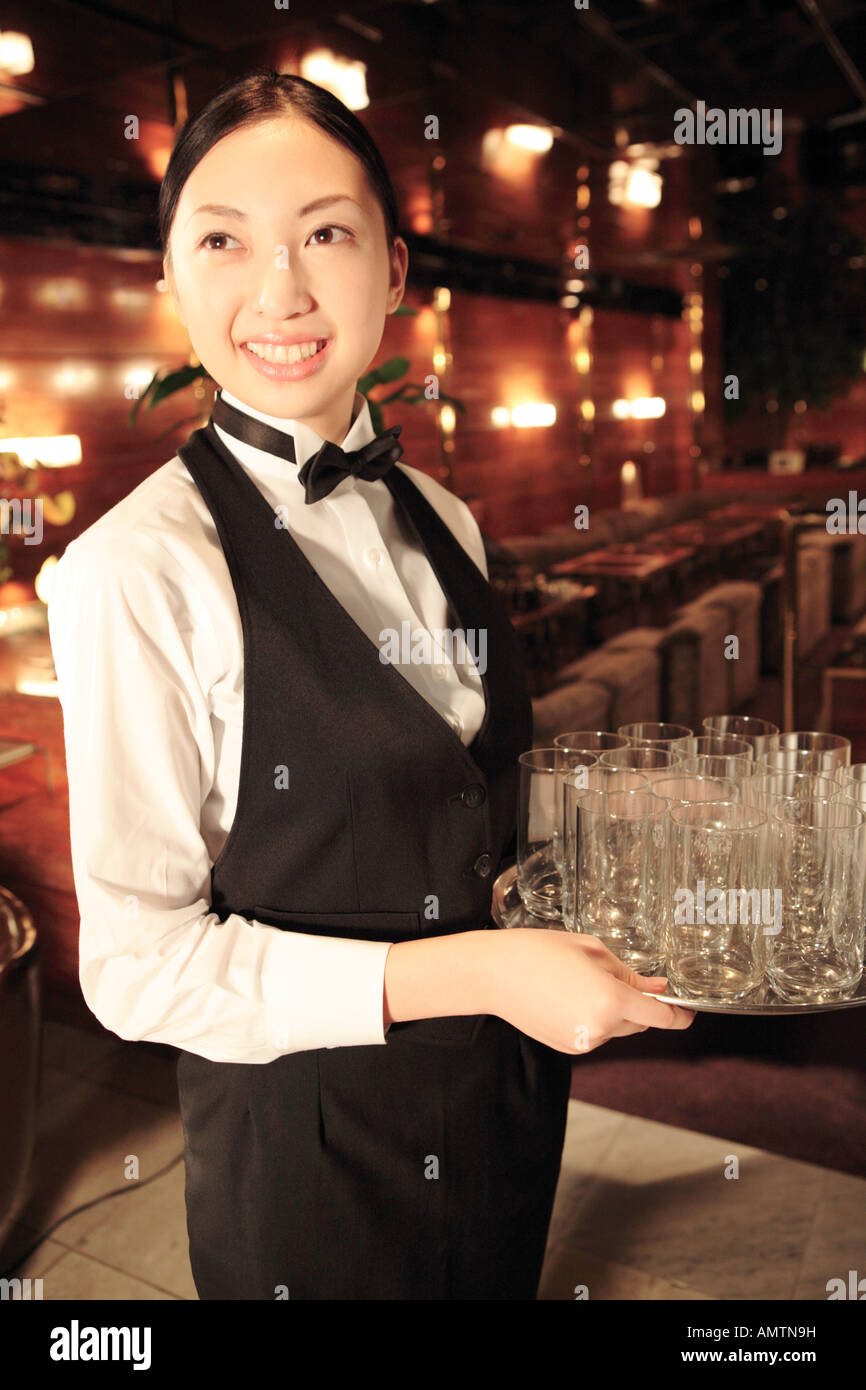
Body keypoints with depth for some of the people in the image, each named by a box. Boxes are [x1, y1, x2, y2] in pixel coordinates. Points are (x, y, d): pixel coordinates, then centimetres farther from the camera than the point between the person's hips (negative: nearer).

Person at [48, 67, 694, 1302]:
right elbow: (138, 966, -20)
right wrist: (473, 975, -24)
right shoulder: (138, 568, -21)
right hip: (306, 1141, -6)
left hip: (508, 1102, 6)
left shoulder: (441, 523, 0)